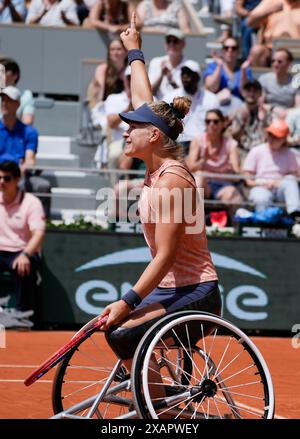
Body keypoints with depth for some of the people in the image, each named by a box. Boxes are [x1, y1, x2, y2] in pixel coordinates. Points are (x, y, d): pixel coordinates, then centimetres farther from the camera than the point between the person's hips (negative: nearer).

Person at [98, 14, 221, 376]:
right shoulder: (156, 167, 7)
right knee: (111, 327, 10)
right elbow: (143, 100, 22)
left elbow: (165, 256, -21)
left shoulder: (171, 180, -18)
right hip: (170, 290, 10)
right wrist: (134, 51, 33)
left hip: (195, 294, -10)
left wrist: (128, 301, -23)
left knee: (122, 333, -22)